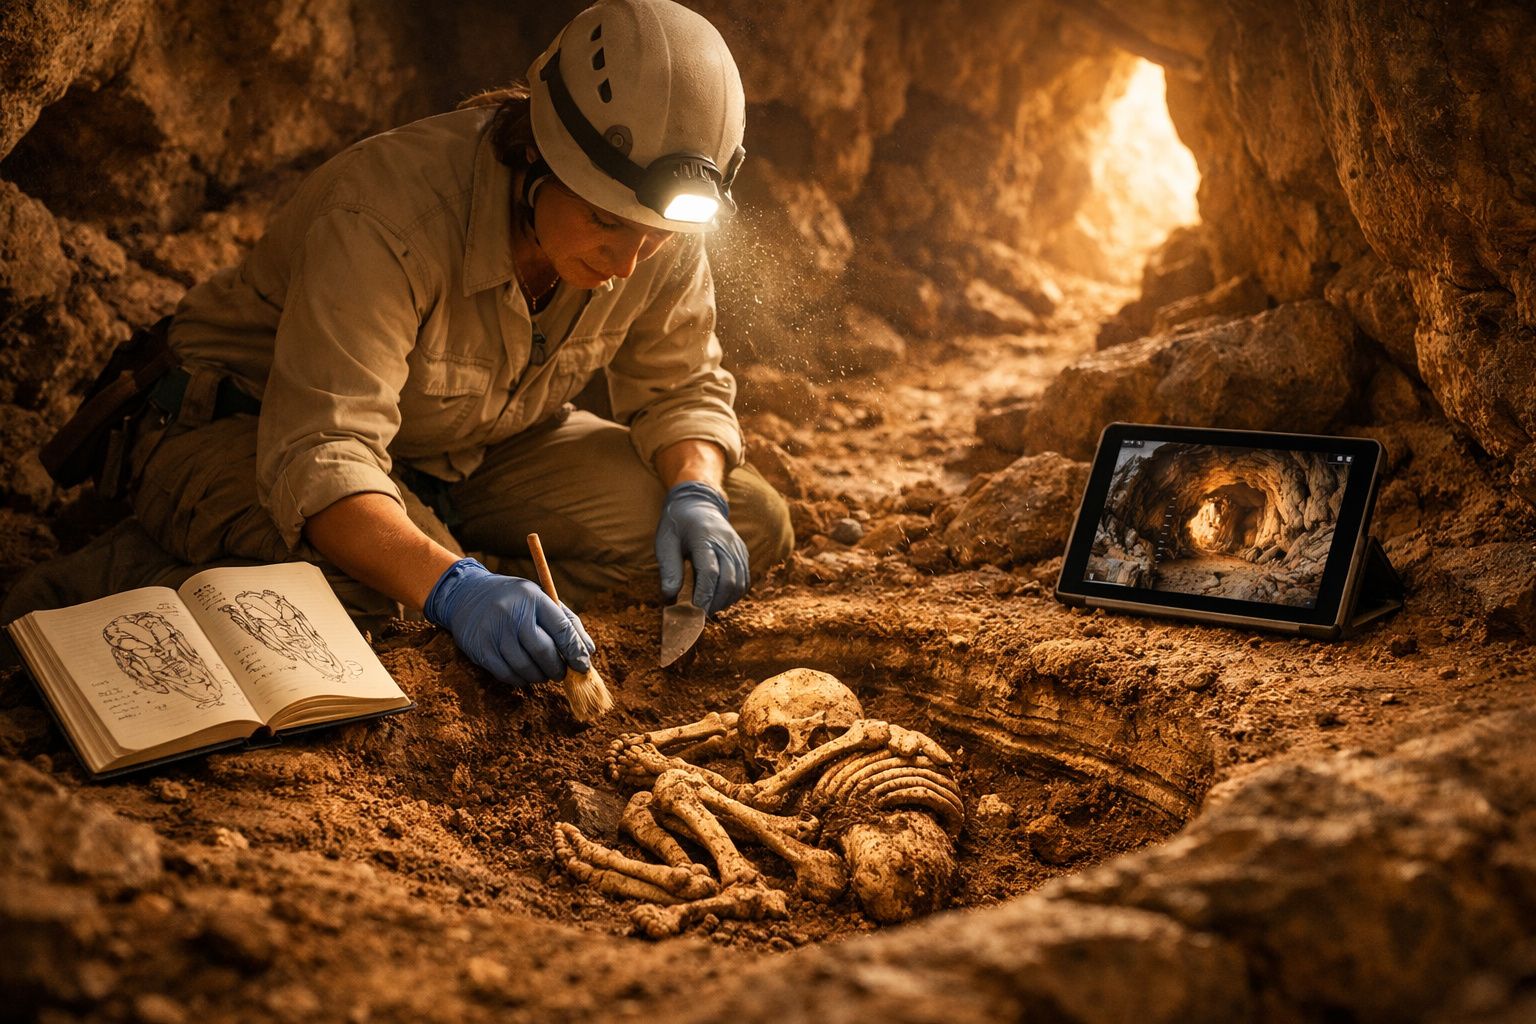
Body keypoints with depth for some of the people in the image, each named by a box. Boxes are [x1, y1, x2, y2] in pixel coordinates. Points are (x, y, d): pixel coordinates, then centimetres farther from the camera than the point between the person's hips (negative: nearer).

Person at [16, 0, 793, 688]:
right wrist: (453, 588, -60)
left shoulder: (663, 238, -18)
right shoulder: (386, 215, -36)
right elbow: (319, 459, -43)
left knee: (749, 523, -11)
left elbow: (684, 389, -2)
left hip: (470, 455, 6)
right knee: (391, 571, -42)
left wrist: (696, 496, -25)